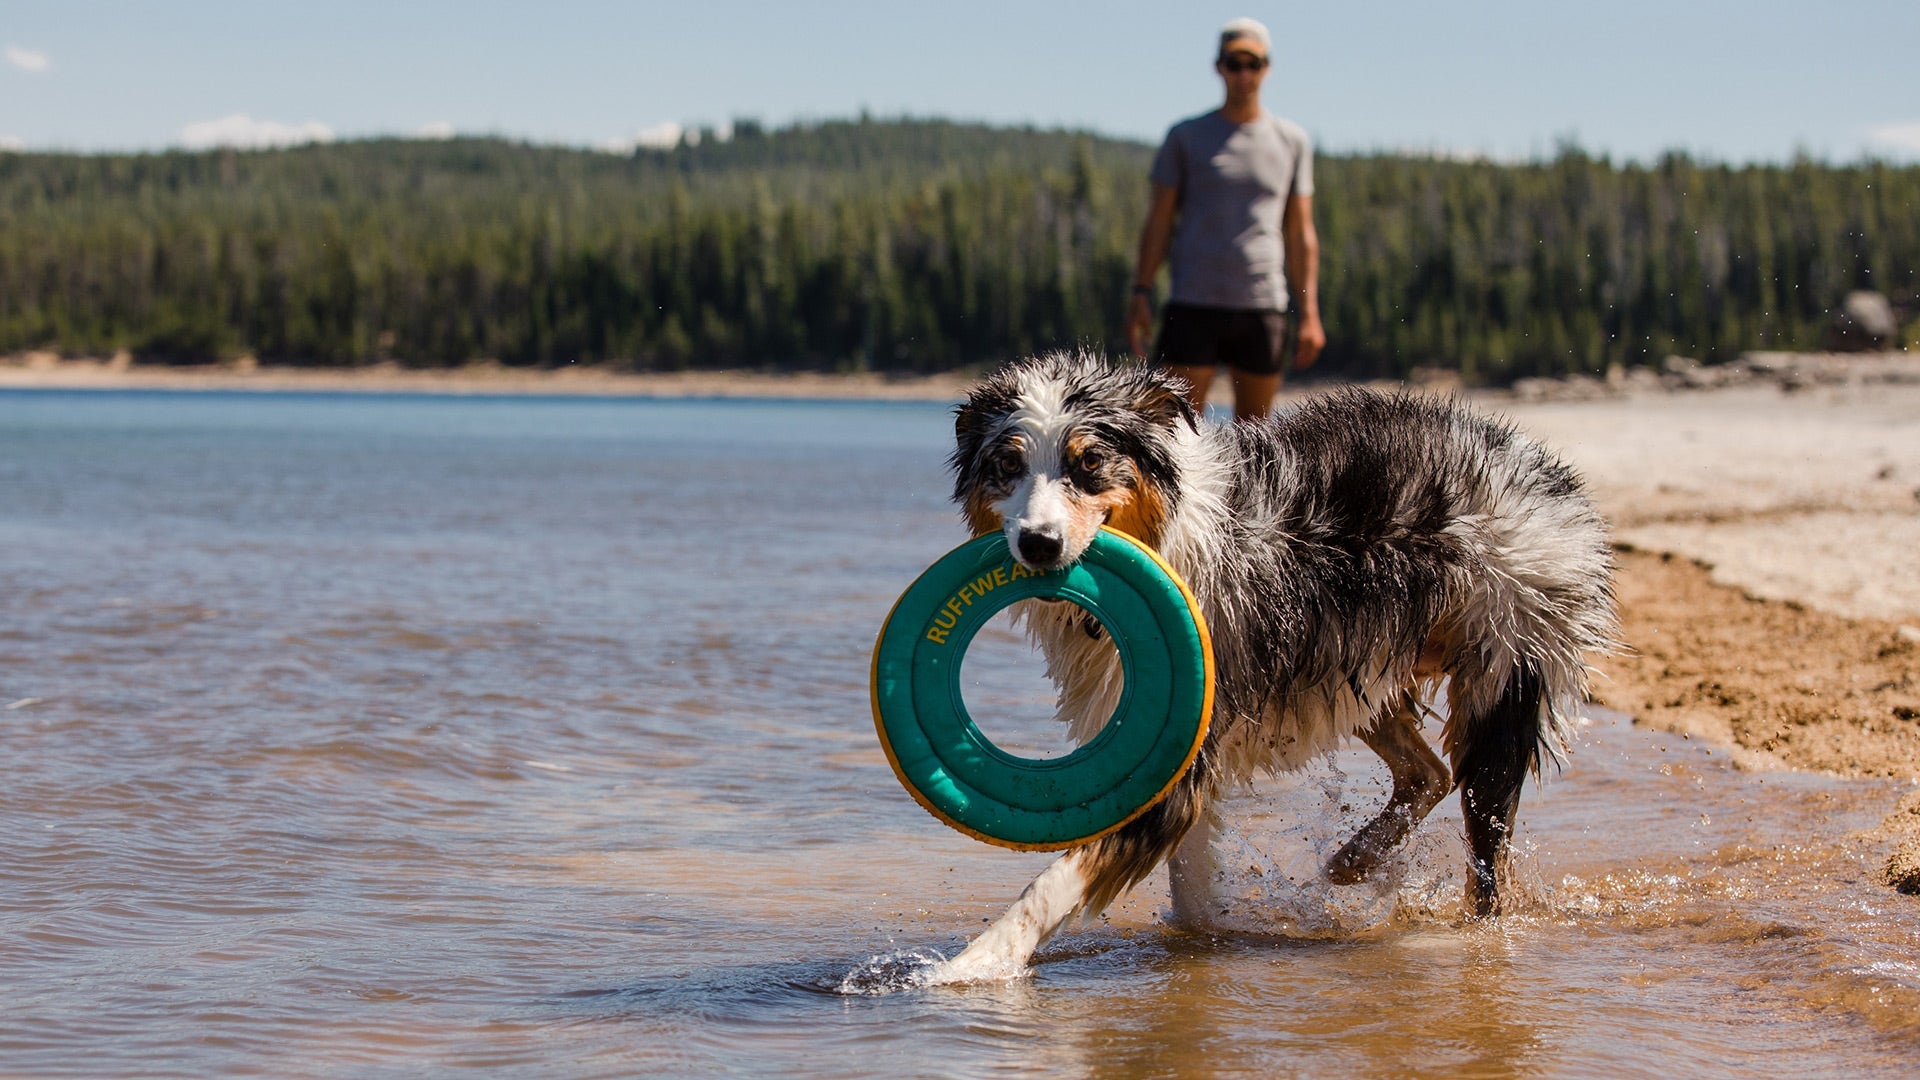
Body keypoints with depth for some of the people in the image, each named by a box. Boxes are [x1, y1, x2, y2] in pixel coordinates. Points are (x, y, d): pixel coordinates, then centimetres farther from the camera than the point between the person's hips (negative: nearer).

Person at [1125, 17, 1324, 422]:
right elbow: (1159, 222, 8)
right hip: (1194, 306, -2)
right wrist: (1141, 293, -2)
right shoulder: (1185, 137, 8)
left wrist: (1309, 313, 6)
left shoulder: (1292, 141, 12)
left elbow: (1301, 234, 13)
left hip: (1264, 307, 2)